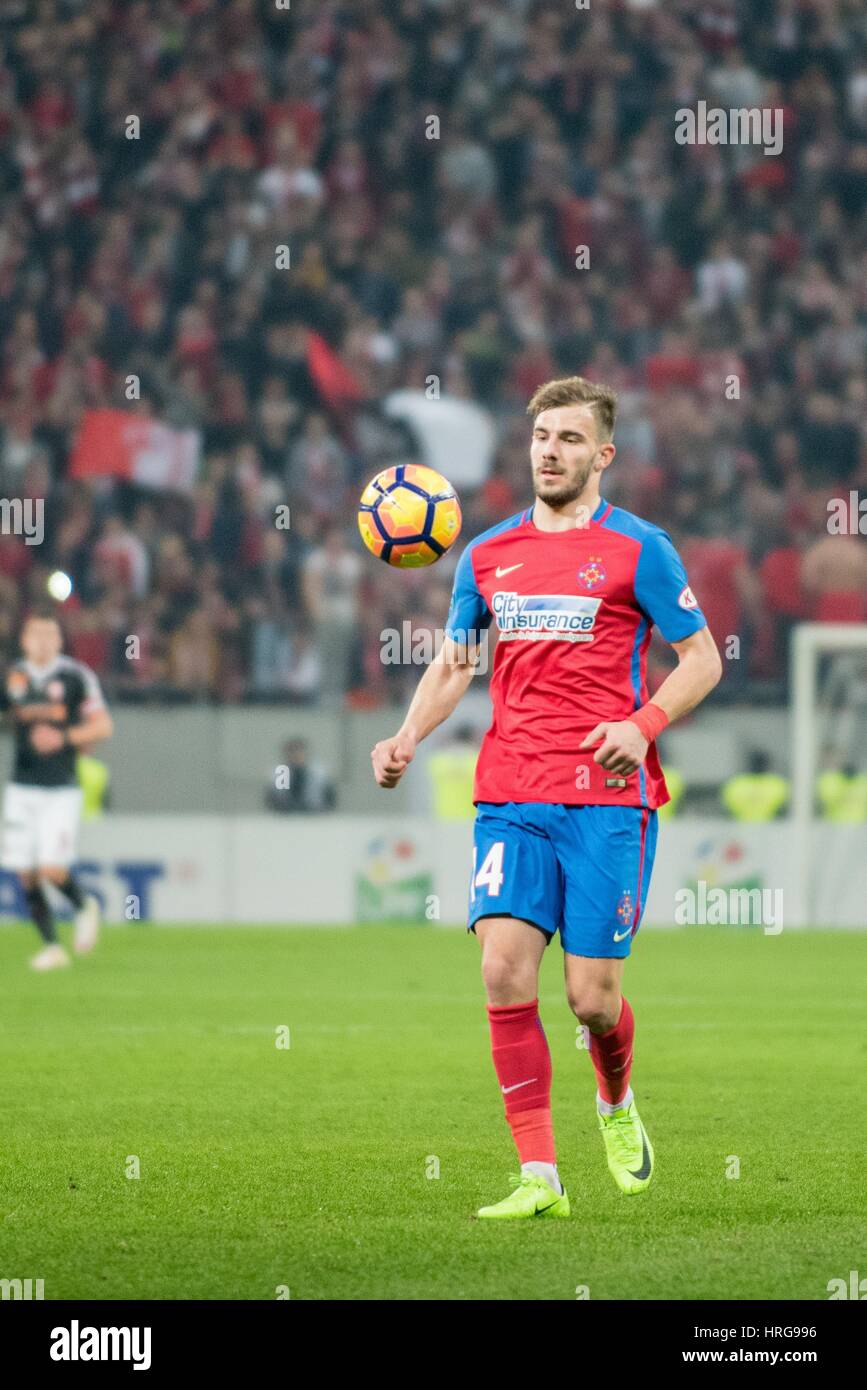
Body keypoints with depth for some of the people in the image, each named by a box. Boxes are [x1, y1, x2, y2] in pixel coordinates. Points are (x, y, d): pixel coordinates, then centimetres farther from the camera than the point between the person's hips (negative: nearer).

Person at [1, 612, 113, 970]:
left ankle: (84, 906, 18)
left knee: (52, 869, -13)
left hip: (61, 789, -3)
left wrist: (65, 738, -15)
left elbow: (102, 726, -2)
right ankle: (51, 946, 14)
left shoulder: (76, 676, -3)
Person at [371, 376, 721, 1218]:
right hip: (510, 798, 3)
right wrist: (408, 737, 3)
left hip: (607, 799, -3)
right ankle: (538, 1178, -9)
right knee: (504, 969, -14)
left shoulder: (637, 549, 1)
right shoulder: (487, 555, 13)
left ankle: (616, 1104, 32)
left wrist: (643, 724, -14)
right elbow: (453, 663, 21)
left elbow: (702, 658, 3)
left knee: (592, 997, -4)